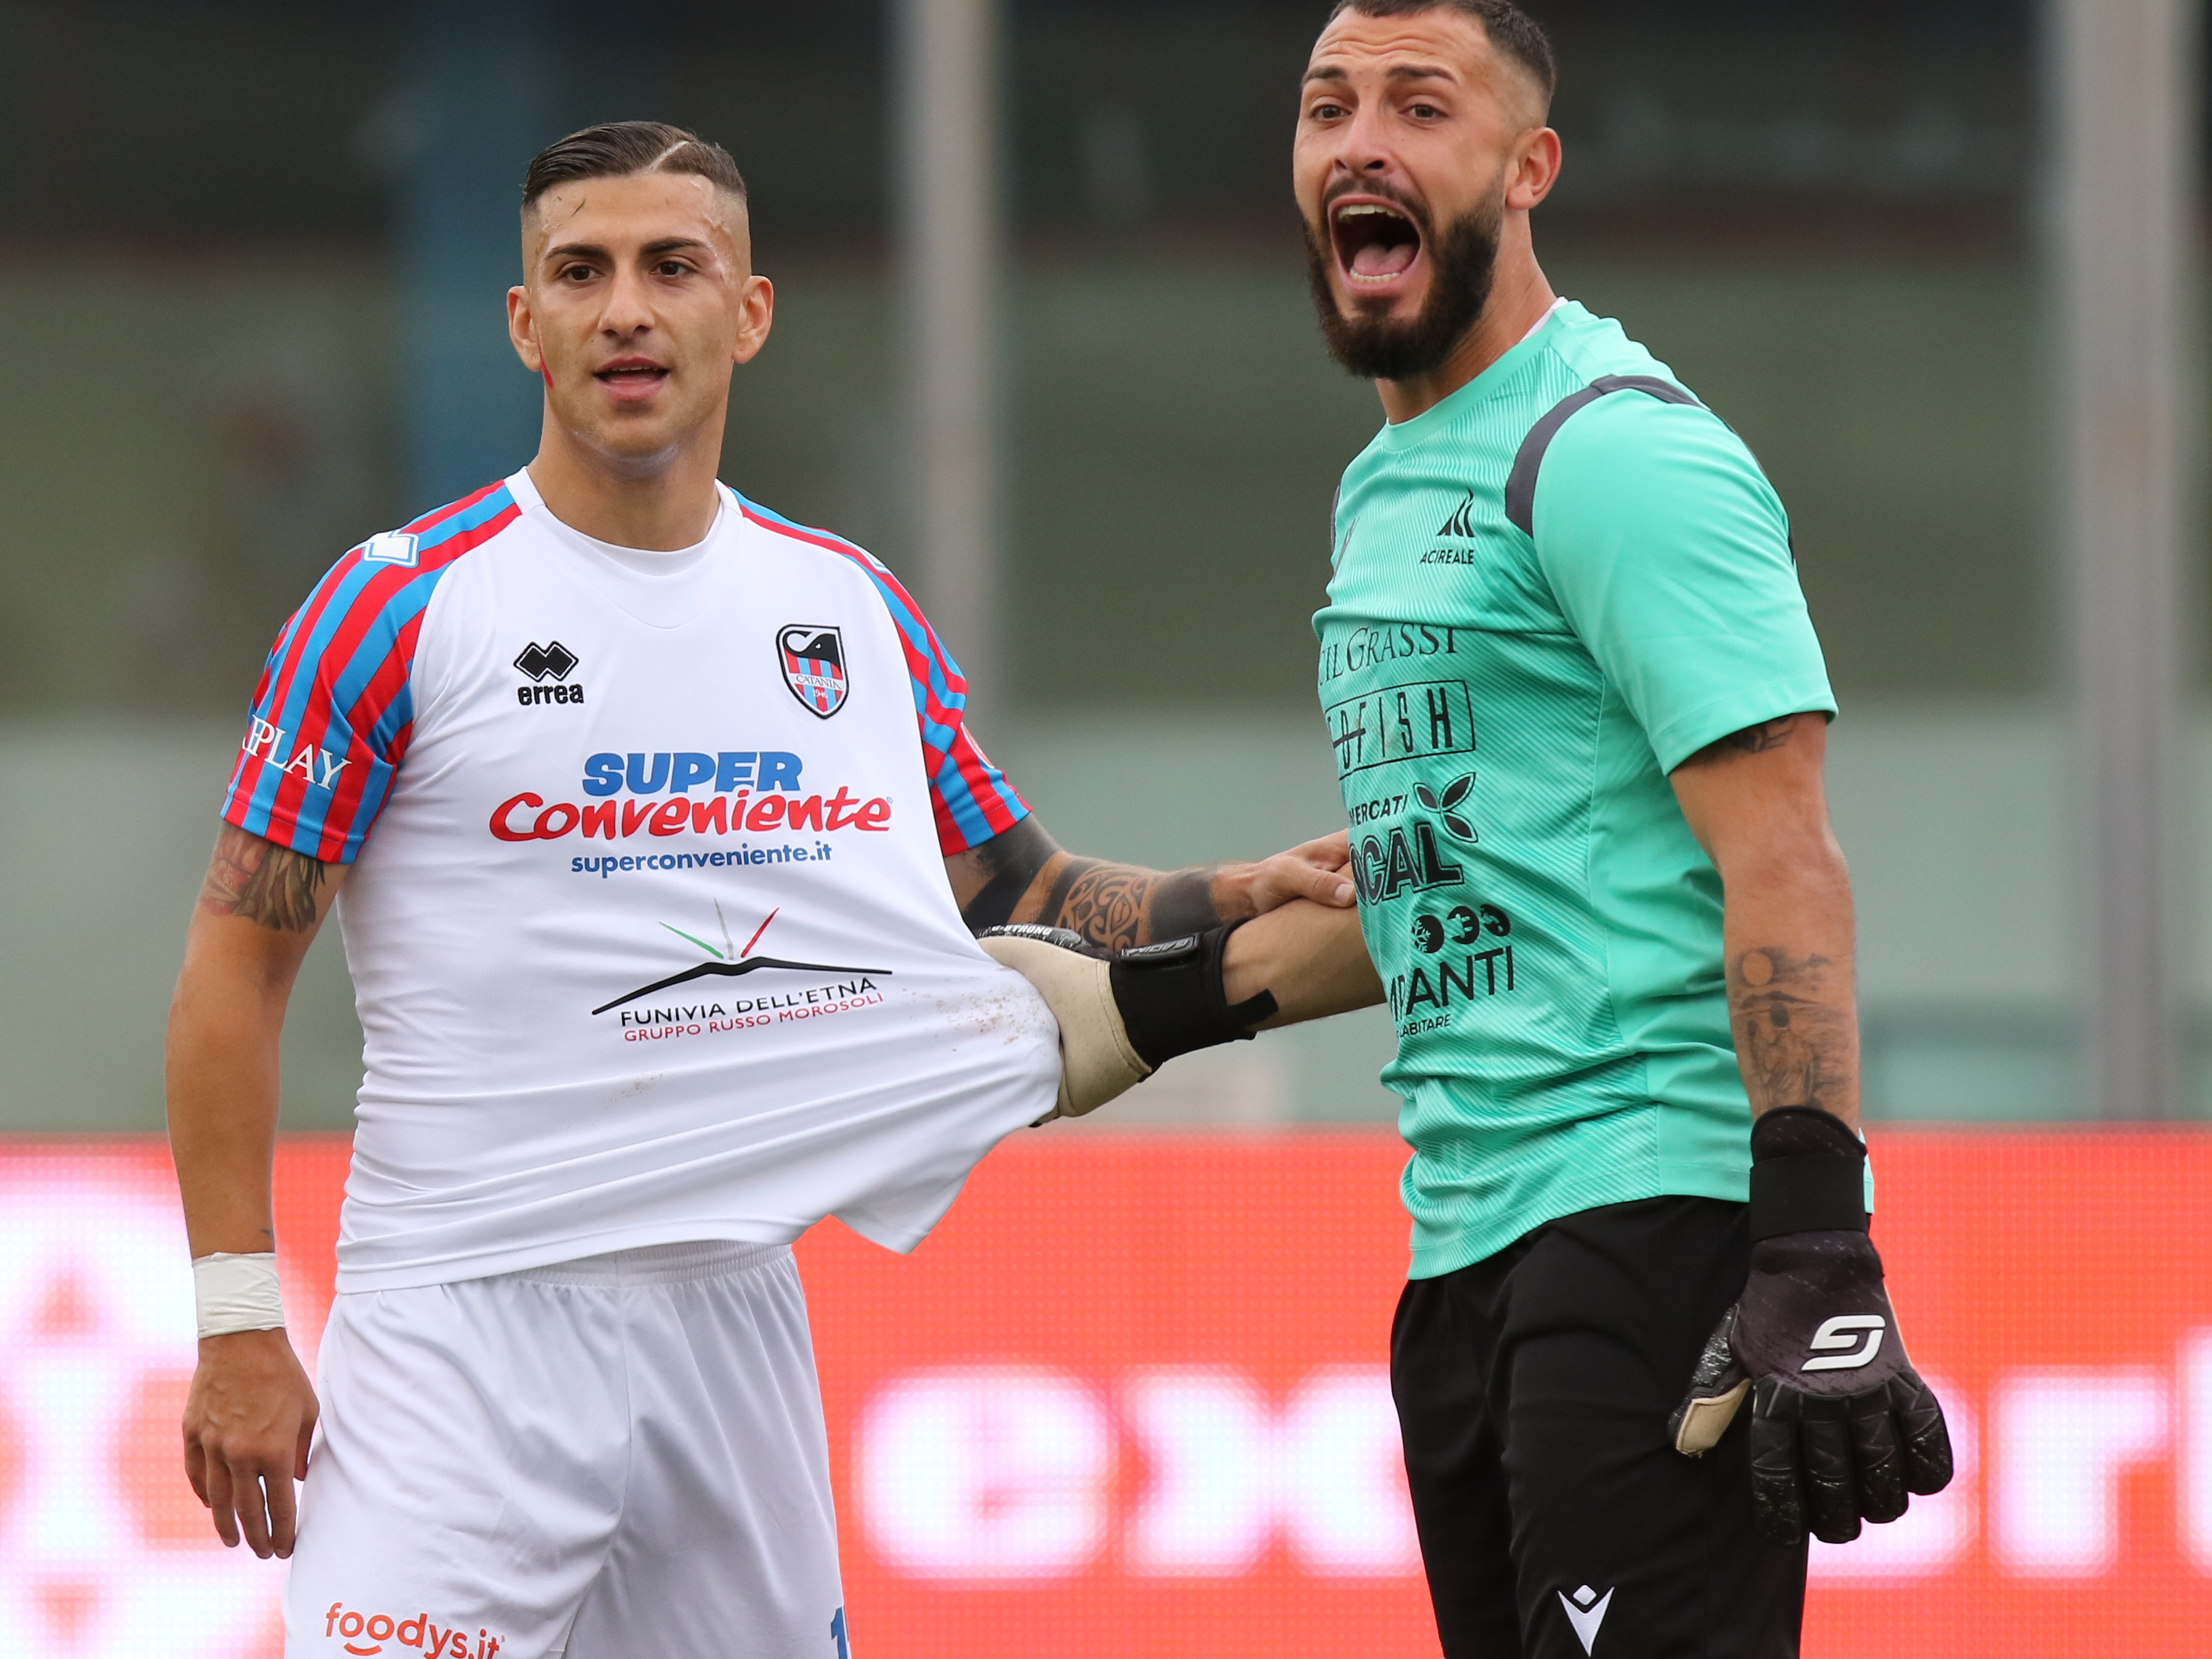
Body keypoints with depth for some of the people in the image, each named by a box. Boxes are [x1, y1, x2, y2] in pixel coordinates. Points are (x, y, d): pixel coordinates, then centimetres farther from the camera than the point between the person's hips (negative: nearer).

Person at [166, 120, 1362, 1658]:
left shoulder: (853, 605, 9)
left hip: (736, 1308, 5)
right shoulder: (406, 603, -5)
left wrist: (1233, 905, -1)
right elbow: (238, 964, -3)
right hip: (465, 1316, -5)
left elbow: (1017, 893, 19)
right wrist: (238, 1321, -9)